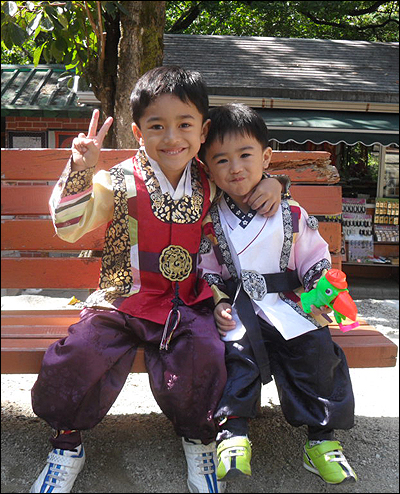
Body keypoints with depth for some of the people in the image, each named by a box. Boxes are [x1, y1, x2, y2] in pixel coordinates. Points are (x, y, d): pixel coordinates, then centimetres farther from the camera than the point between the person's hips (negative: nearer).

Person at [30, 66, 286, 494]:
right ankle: (67, 443, 8)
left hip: (188, 304, 2)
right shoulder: (119, 182, -5)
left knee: (205, 355, -24)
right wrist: (80, 171, -24)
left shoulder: (210, 184, 4)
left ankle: (198, 437, 10)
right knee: (83, 352, -23)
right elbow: (70, 228, -11)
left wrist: (269, 183, 2)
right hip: (123, 299, -1)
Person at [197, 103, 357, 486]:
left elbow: (317, 263, 9)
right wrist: (218, 302, -7)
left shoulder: (292, 215, 2)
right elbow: (206, 271, 9)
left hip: (286, 303, 1)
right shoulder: (209, 221, 3)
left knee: (317, 350, -19)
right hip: (236, 306, 0)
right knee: (238, 348, -29)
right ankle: (234, 433, -17)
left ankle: (321, 439, -4)